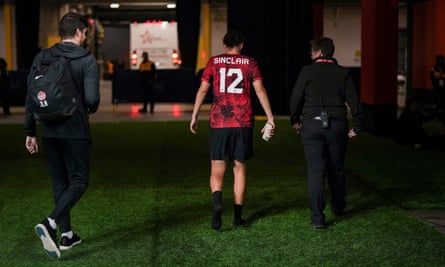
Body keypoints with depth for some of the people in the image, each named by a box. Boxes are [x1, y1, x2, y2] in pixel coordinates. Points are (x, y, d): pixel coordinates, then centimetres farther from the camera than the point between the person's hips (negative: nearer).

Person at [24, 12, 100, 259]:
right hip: (75, 131, -5)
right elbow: (92, 99, -16)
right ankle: (50, 224, -17)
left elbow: (31, 97, 4)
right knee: (78, 182, 4)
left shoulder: (42, 58, 5)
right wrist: (90, 109, 9)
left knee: (60, 182, 16)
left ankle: (67, 234, 20)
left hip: (49, 131, 5)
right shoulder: (87, 60, -8)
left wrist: (30, 131, 10)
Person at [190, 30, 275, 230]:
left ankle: (217, 202, -25)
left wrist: (194, 117, 8)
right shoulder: (250, 63, 6)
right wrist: (270, 117, -1)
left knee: (217, 167, 4)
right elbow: (260, 90, -2)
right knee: (240, 167, 11)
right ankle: (237, 215, 12)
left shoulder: (214, 62, 6)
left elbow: (202, 90, 3)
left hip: (219, 122, 0)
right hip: (243, 122, 0)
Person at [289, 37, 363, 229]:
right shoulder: (343, 73, 3)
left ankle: (317, 217, -5)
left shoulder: (307, 71, -3)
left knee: (315, 171, -1)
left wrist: (295, 120, 13)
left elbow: (296, 98, -2)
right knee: (336, 169, 18)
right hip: (337, 126, 3)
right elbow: (354, 101, 1)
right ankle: (338, 208, 34)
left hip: (312, 125, -2)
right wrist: (357, 126, 7)